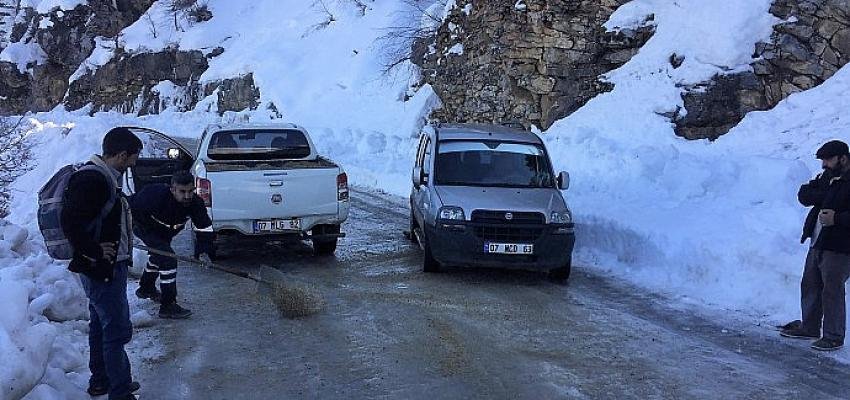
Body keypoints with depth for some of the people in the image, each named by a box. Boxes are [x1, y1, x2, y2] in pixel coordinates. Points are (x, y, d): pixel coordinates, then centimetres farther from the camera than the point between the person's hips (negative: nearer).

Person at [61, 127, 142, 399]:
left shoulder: (106, 178, 11)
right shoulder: (91, 180, -22)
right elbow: (70, 222, -29)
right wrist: (95, 252, -22)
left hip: (110, 267, 11)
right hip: (102, 269, -11)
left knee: (101, 325, 21)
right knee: (118, 330, -5)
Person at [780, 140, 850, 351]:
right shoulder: (828, 177, 13)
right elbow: (804, 195, 3)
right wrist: (826, 194, -11)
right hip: (818, 243, 9)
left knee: (832, 291, -3)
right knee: (810, 285, 16)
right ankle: (809, 327, 30)